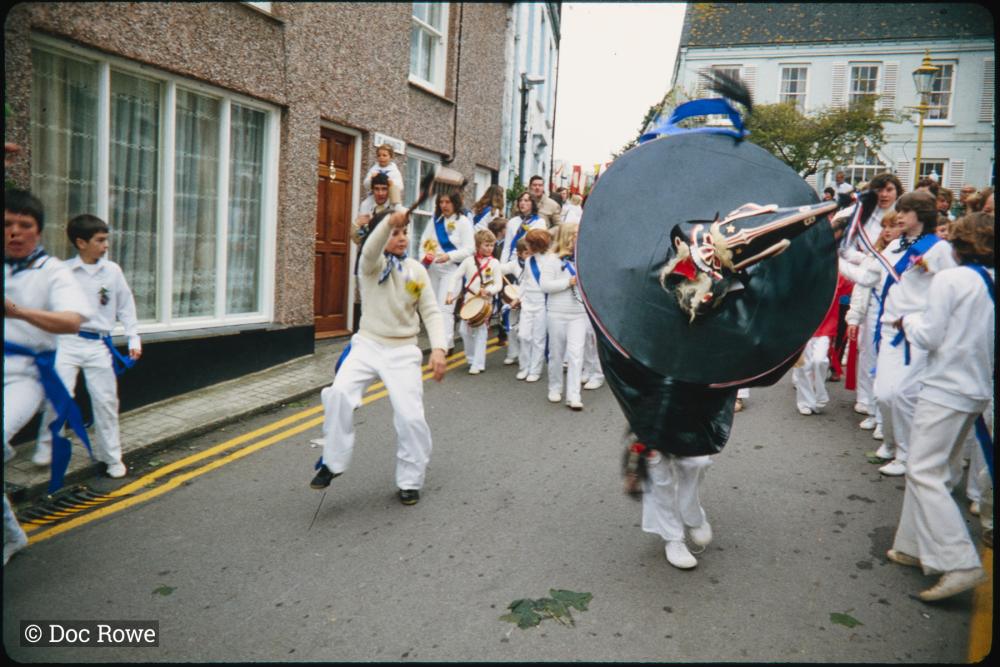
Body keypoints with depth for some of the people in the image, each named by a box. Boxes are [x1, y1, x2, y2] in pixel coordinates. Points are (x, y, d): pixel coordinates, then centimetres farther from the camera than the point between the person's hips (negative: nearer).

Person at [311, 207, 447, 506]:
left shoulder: (417, 270, 4)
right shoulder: (372, 264, -3)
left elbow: (431, 312, 1)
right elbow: (370, 250, -29)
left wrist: (438, 347, -15)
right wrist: (389, 221, -48)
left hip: (403, 351, 1)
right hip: (367, 345, -1)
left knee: (411, 417, -8)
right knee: (339, 394, -24)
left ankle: (411, 481, 15)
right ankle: (332, 462, -3)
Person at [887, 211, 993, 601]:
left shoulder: (949, 279, -12)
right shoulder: (992, 283, 9)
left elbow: (929, 337, -13)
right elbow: (978, 334, 15)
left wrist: (908, 321, 7)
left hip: (946, 389, -8)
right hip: (978, 391, 8)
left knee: (924, 472, -7)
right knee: (929, 469, 15)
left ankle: (960, 563, -12)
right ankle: (917, 547, 22)